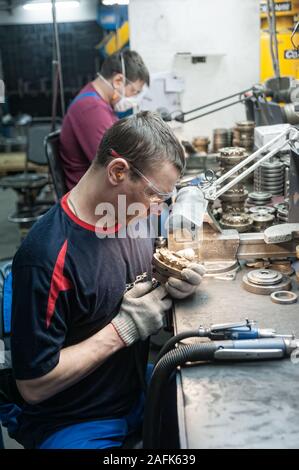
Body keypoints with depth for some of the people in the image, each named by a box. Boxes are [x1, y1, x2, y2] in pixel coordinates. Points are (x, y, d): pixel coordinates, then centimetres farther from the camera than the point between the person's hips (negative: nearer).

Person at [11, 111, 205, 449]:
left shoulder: (131, 215, -4)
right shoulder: (47, 256, -28)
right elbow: (34, 385, -23)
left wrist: (172, 285, -9)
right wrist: (123, 329, -24)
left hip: (138, 392, 7)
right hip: (72, 426, -7)